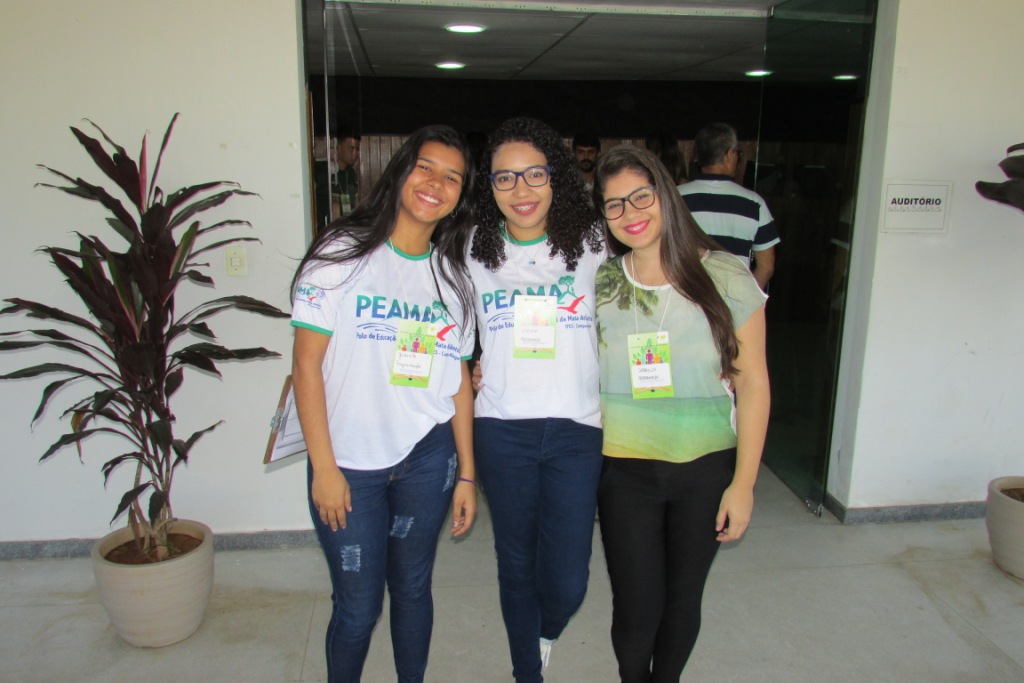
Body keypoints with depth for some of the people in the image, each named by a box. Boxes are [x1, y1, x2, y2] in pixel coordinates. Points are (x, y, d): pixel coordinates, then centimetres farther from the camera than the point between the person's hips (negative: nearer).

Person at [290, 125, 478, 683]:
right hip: (350, 463, -3)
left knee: (412, 588, 17)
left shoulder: (452, 275, 7)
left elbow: (458, 379, 8)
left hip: (427, 458, 3)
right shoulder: (342, 253, -6)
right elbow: (306, 362, -8)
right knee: (358, 606, 7)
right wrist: (323, 467, -11)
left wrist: (466, 474, 7)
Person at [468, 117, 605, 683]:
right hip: (502, 429, 1)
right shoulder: (474, 251, 4)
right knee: (517, 566, 14)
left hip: (578, 428, -1)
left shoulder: (592, 243, 1)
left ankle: (546, 634, 37)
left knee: (567, 581, -1)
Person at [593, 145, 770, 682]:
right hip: (624, 470, 1)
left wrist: (743, 482, -6)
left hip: (706, 469, 0)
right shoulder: (597, 283, -2)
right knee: (636, 607, 5)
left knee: (682, 597, 14)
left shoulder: (725, 278, -7)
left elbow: (752, 382, -4)